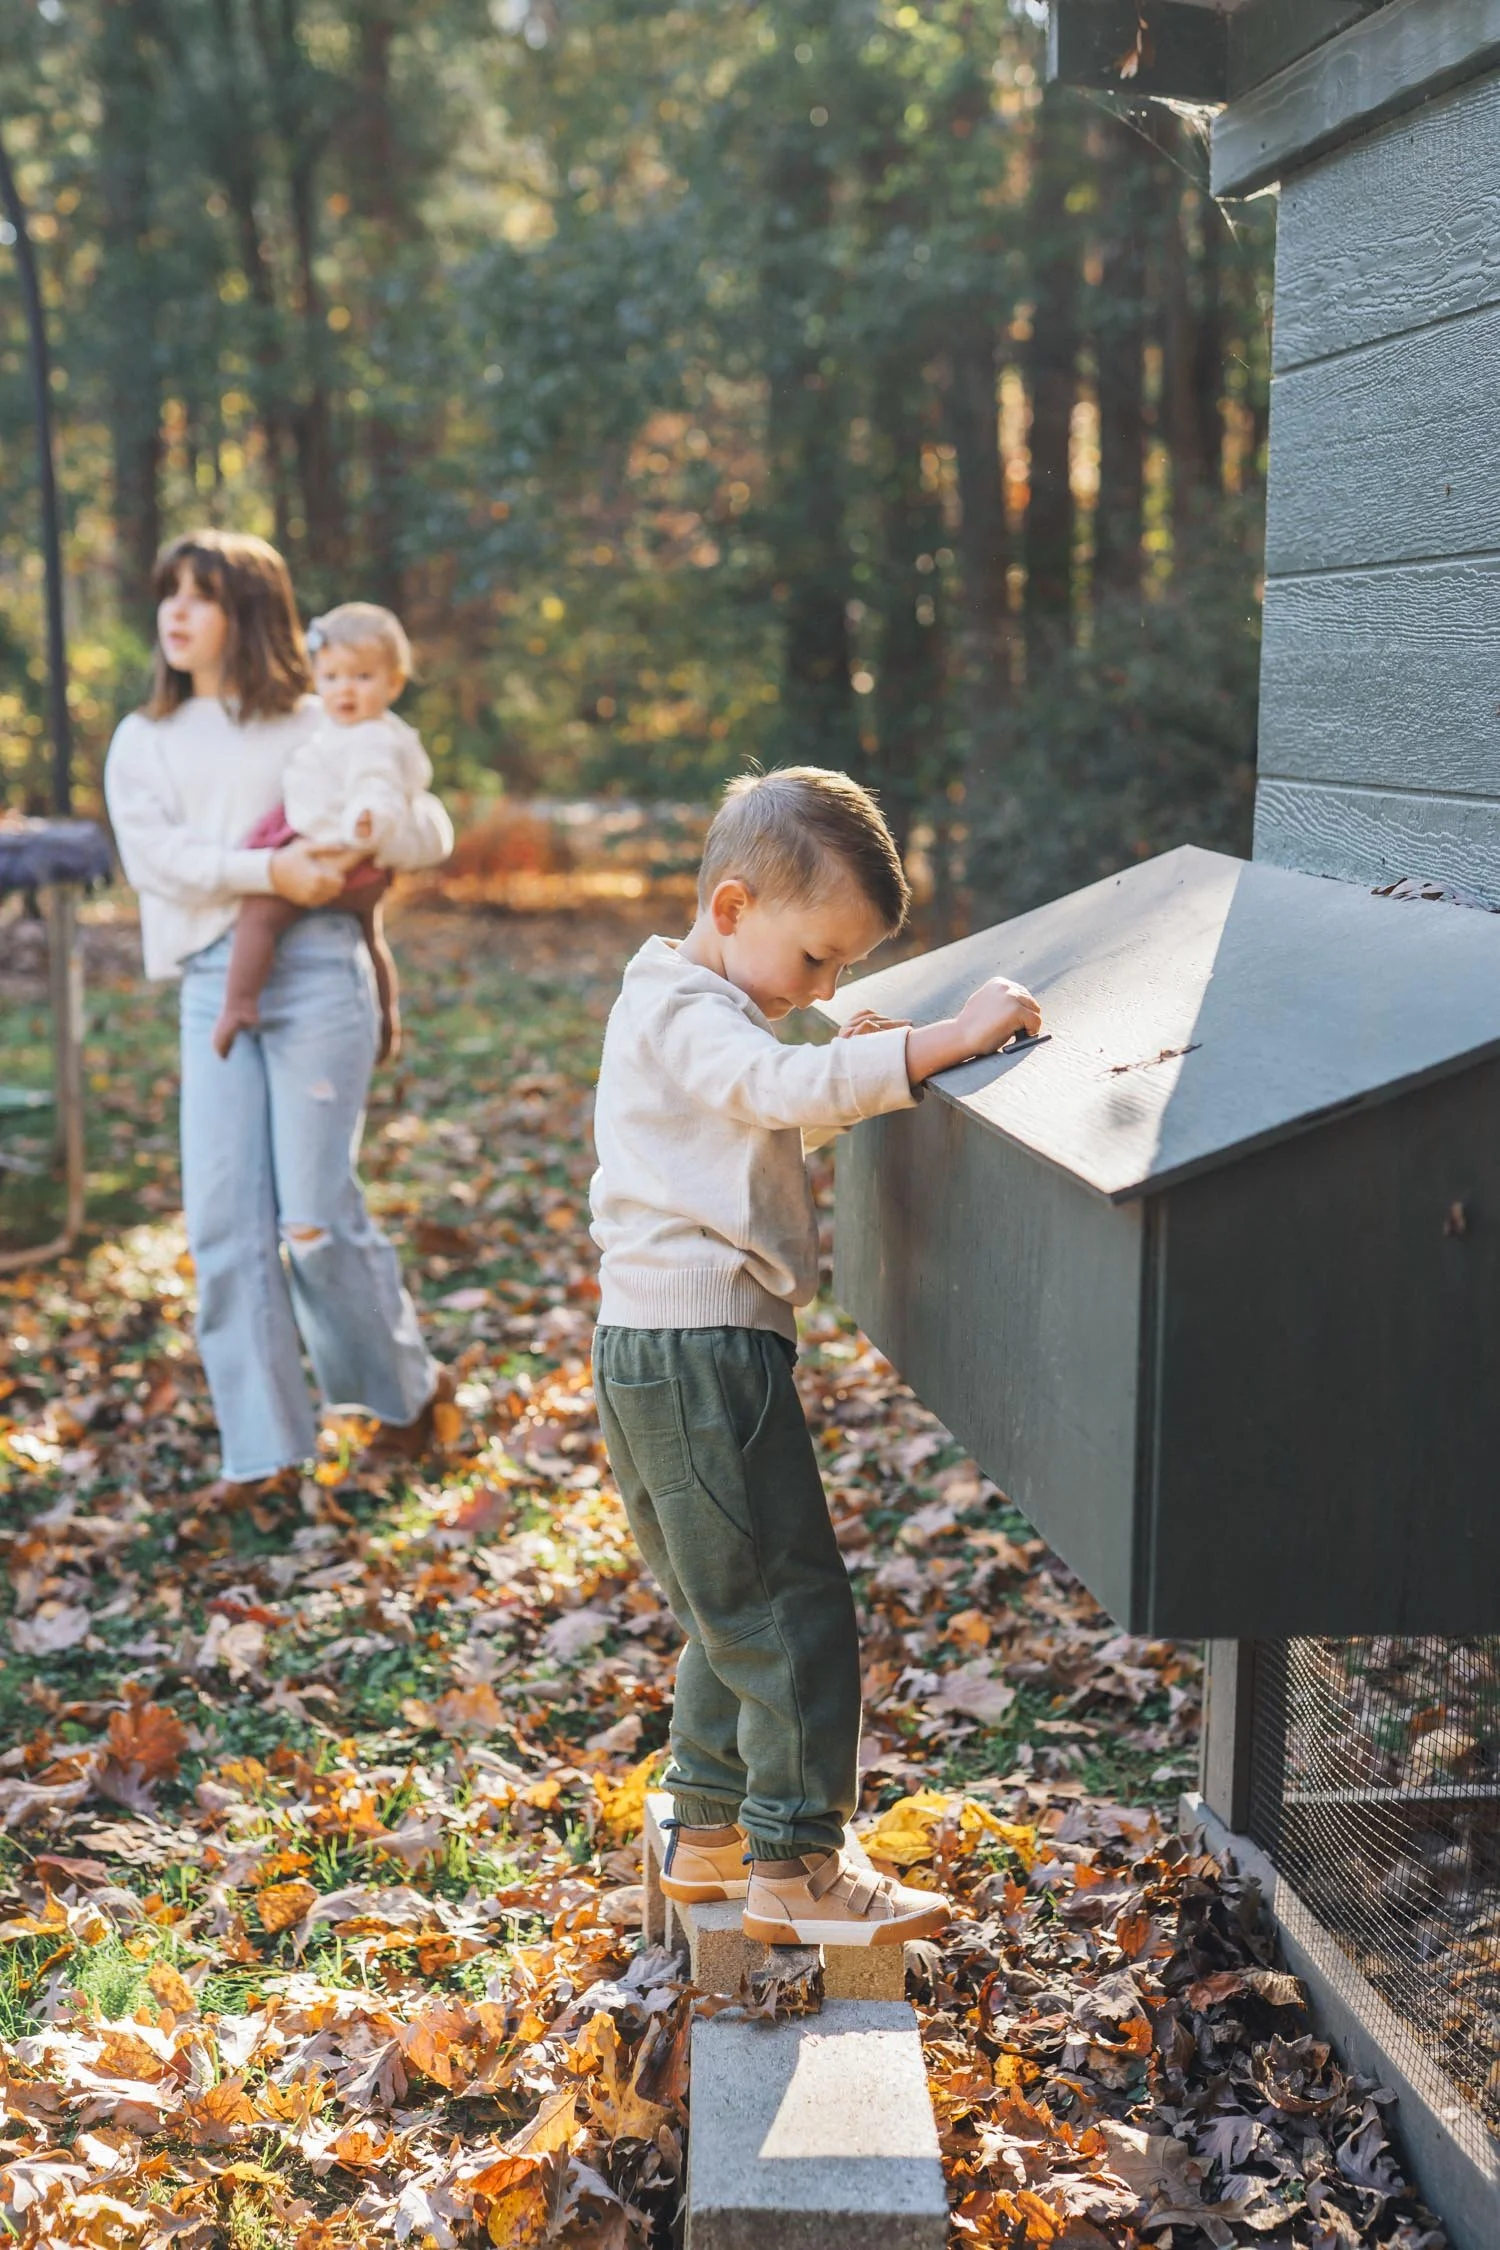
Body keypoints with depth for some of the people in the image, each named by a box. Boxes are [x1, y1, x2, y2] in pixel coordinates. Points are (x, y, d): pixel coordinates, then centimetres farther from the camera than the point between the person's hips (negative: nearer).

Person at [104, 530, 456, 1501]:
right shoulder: (143, 741, 15)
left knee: (316, 1213, -6)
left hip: (316, 972, -3)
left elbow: (432, 828, 5)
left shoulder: (317, 727, 8)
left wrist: (349, 848, -15)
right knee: (225, 1221, -2)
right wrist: (267, 871, -16)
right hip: (212, 984, 3)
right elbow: (150, 854, -2)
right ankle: (262, 1443, 5)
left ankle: (409, 1388, 18)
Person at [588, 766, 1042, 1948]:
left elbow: (776, 1115, 30)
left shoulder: (691, 1012, 21)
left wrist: (857, 1064, 13)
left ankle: (709, 1834, 29)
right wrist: (943, 1042, -37)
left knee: (733, 1614, 19)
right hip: (701, 1350, -11)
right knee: (794, 1613, -6)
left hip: (658, 1358, 11)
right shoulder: (685, 1014, -13)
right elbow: (784, 1086, -32)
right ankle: (797, 1872, -1)